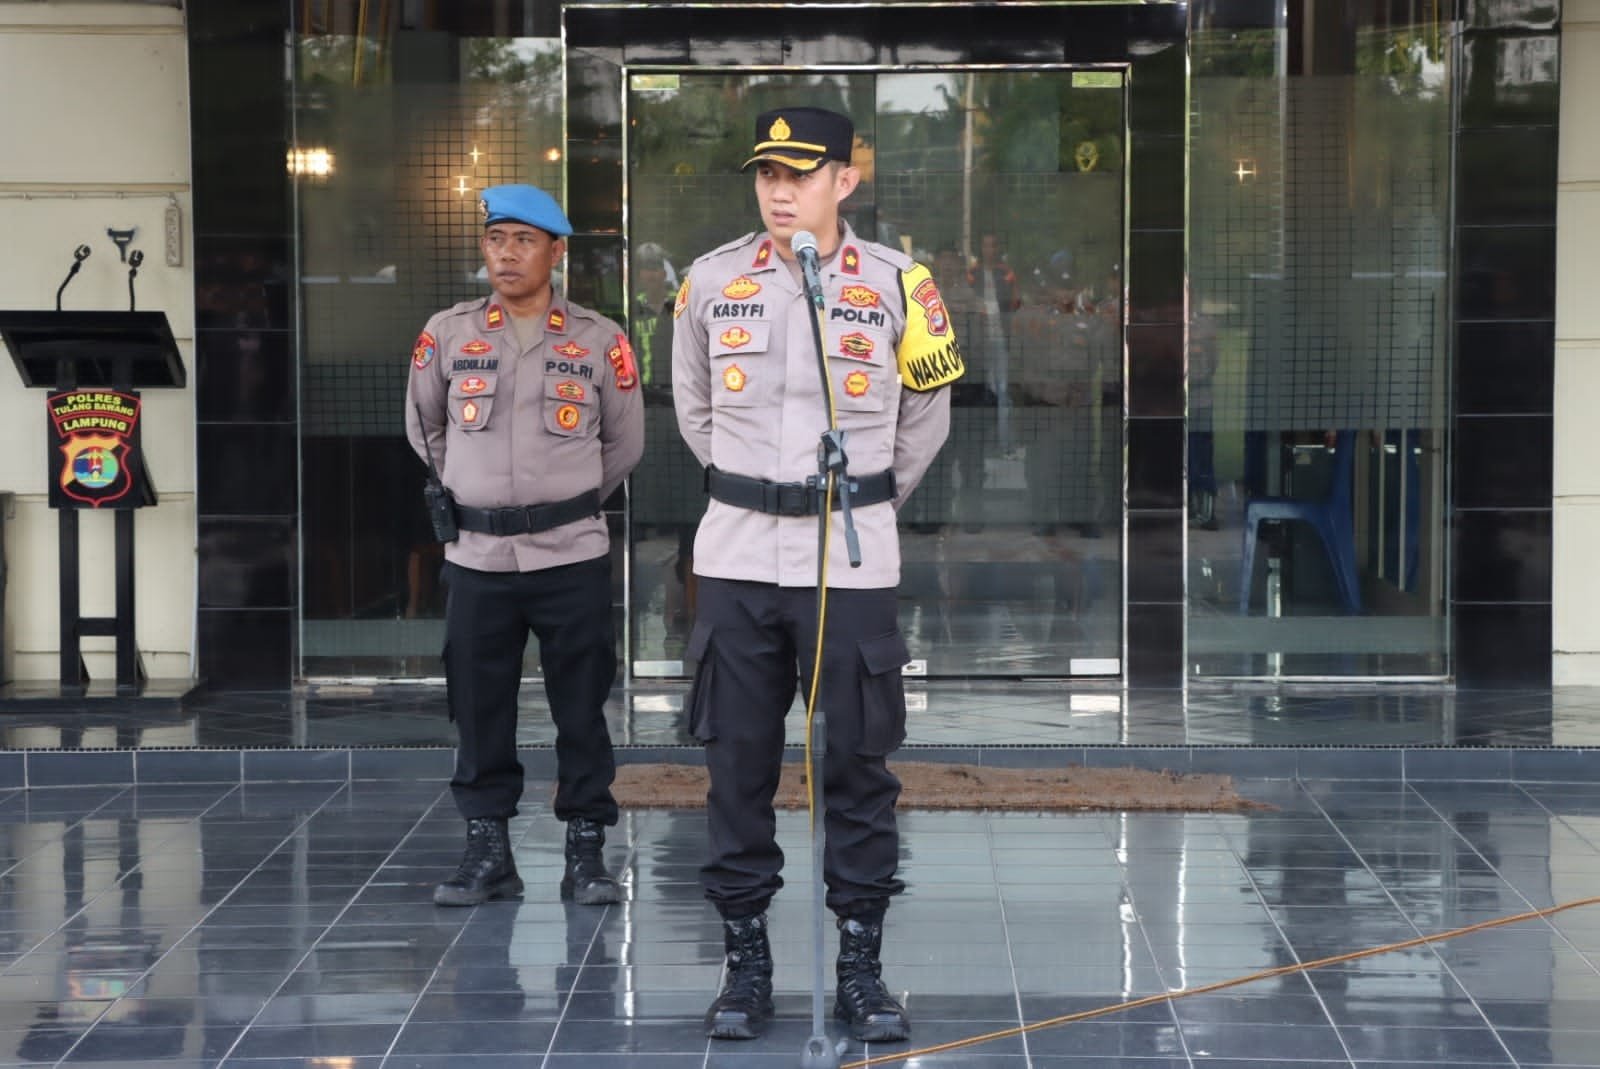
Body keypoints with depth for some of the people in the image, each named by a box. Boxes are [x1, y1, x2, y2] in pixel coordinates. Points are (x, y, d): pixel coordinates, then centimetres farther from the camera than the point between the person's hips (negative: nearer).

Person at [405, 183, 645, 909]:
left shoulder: (599, 342, 2)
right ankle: (486, 849, 14)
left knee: (582, 707, 2)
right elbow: (423, 428, 18)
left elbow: (624, 442, 13)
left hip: (572, 555, -1)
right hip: (476, 555, 1)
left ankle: (585, 850, 11)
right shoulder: (447, 335, 4)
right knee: (479, 709, 4)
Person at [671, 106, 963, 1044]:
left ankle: (862, 965, 12)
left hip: (853, 561, -1)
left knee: (859, 764, 2)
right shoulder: (710, 282, 1)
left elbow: (926, 414, 11)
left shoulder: (896, 284, -3)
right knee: (738, 764, 5)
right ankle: (746, 961, 15)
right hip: (737, 555, 1)